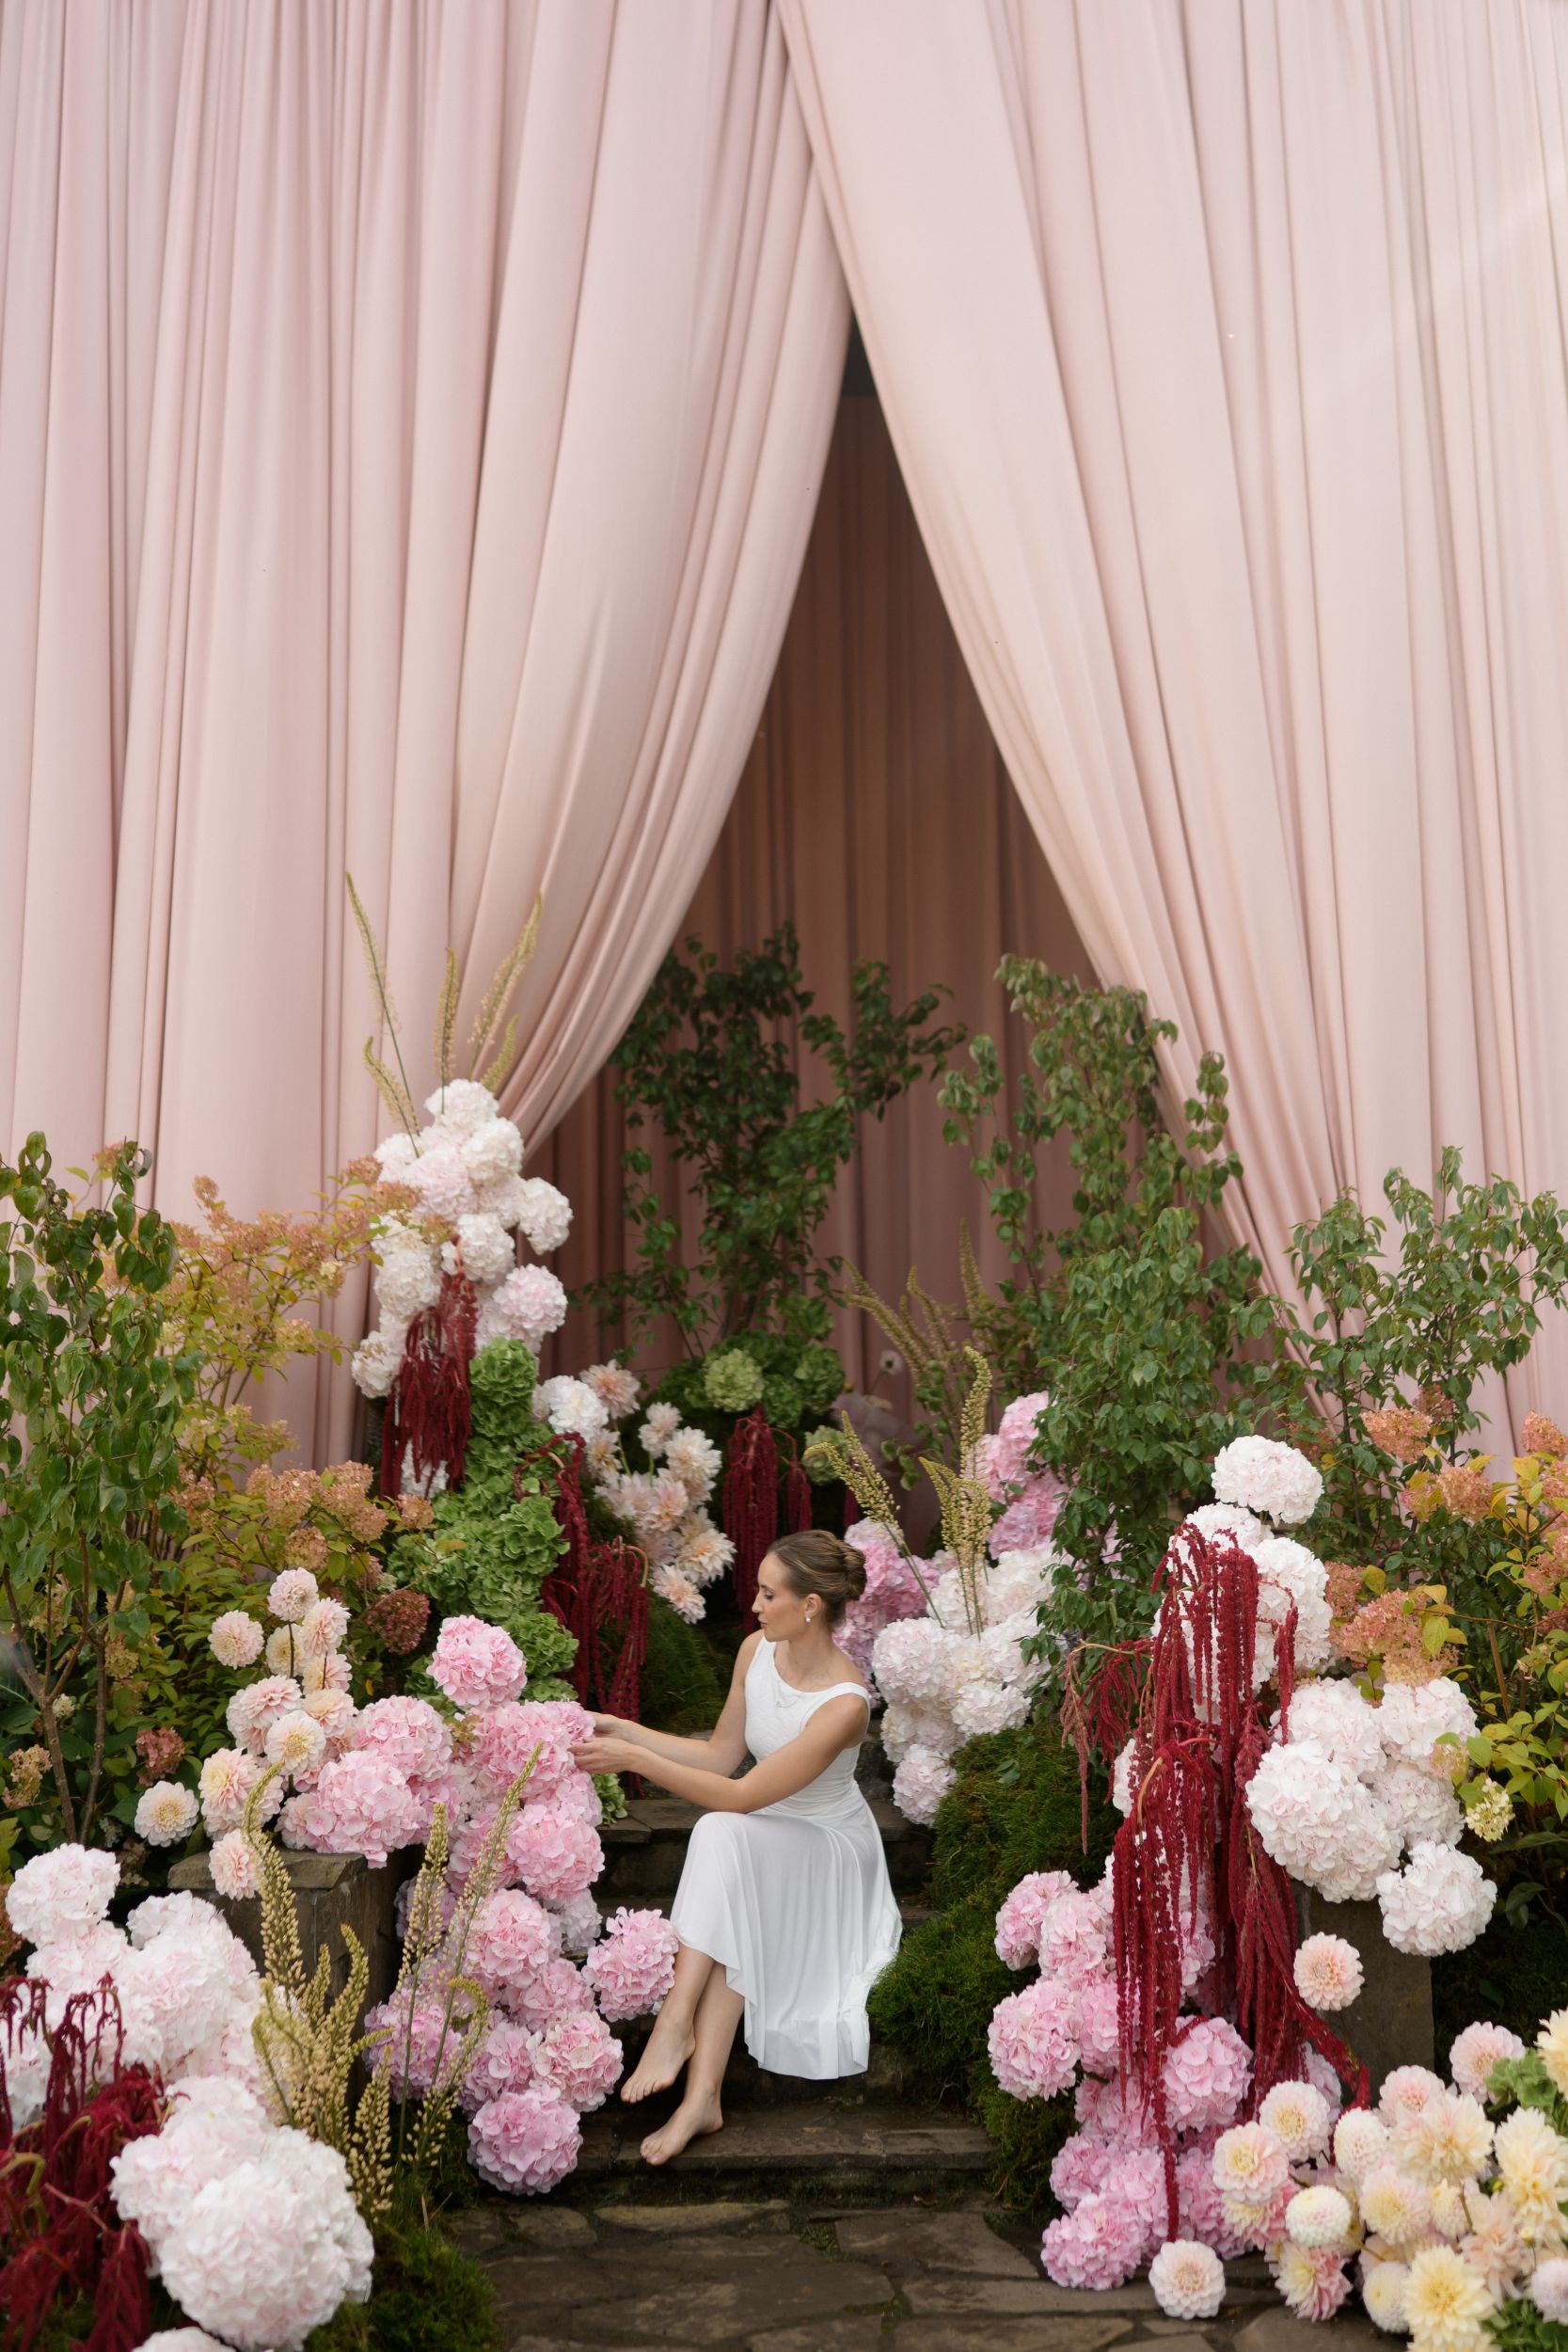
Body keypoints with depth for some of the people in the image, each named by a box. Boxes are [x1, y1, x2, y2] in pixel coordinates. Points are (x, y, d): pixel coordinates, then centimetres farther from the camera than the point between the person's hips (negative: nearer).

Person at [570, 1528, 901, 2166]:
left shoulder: (844, 1704, -28)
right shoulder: (757, 1651, -7)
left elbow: (741, 1796, -28)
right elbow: (721, 1755, 4)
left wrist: (634, 1759, -30)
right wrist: (625, 1730, -5)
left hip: (829, 1851, -5)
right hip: (760, 1846, 5)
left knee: (725, 1833, -34)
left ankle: (677, 2020, -36)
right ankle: (702, 2094, -35)